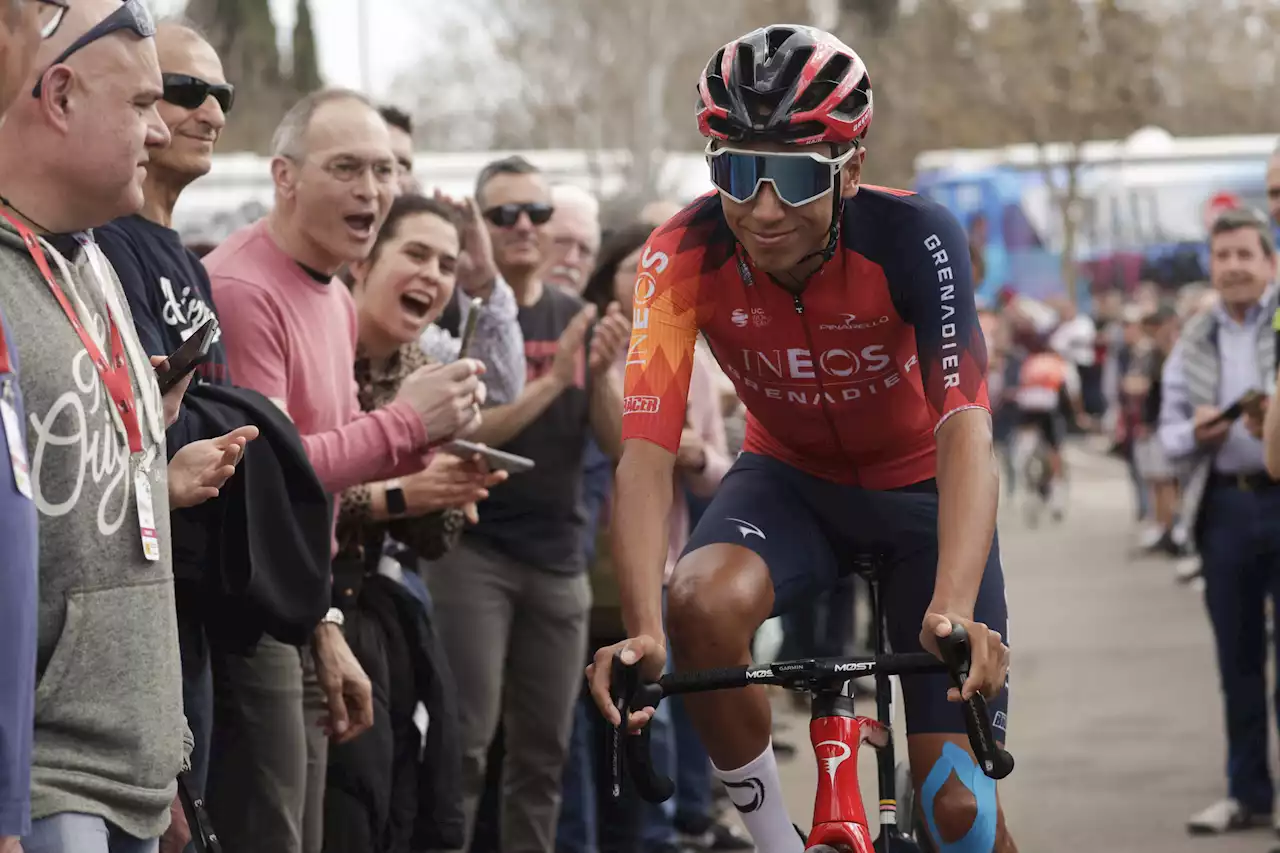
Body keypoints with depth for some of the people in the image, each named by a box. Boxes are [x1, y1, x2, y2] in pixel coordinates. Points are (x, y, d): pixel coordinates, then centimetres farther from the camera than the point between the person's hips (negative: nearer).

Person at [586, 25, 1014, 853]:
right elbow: (647, 451, -33)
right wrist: (643, 630, -49)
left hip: (920, 487, -1)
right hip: (791, 480, 1)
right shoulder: (685, 256, -26)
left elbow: (966, 428, -41)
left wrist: (955, 614, -56)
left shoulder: (914, 238, -31)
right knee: (705, 602, -34)